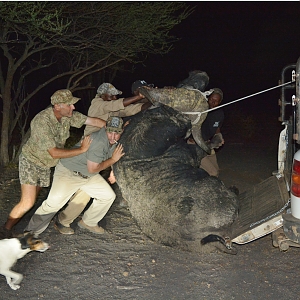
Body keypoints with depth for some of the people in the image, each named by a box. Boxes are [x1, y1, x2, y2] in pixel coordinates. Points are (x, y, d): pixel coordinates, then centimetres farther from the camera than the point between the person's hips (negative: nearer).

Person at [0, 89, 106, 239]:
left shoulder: (67, 115, -12)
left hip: (45, 165, 7)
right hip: (30, 161, -7)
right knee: (27, 202, -13)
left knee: (32, 199, 14)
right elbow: (55, 153, -32)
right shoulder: (42, 121, -33)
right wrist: (82, 149, -27)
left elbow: (92, 121, -3)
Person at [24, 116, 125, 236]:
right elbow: (92, 168, -27)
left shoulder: (117, 142, -2)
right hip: (68, 172, -8)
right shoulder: (99, 141, -31)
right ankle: (31, 231, -5)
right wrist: (113, 160, -18)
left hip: (89, 176, 8)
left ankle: (88, 222, 25)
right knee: (55, 201, -23)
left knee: (108, 196, 6)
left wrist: (113, 171, 10)